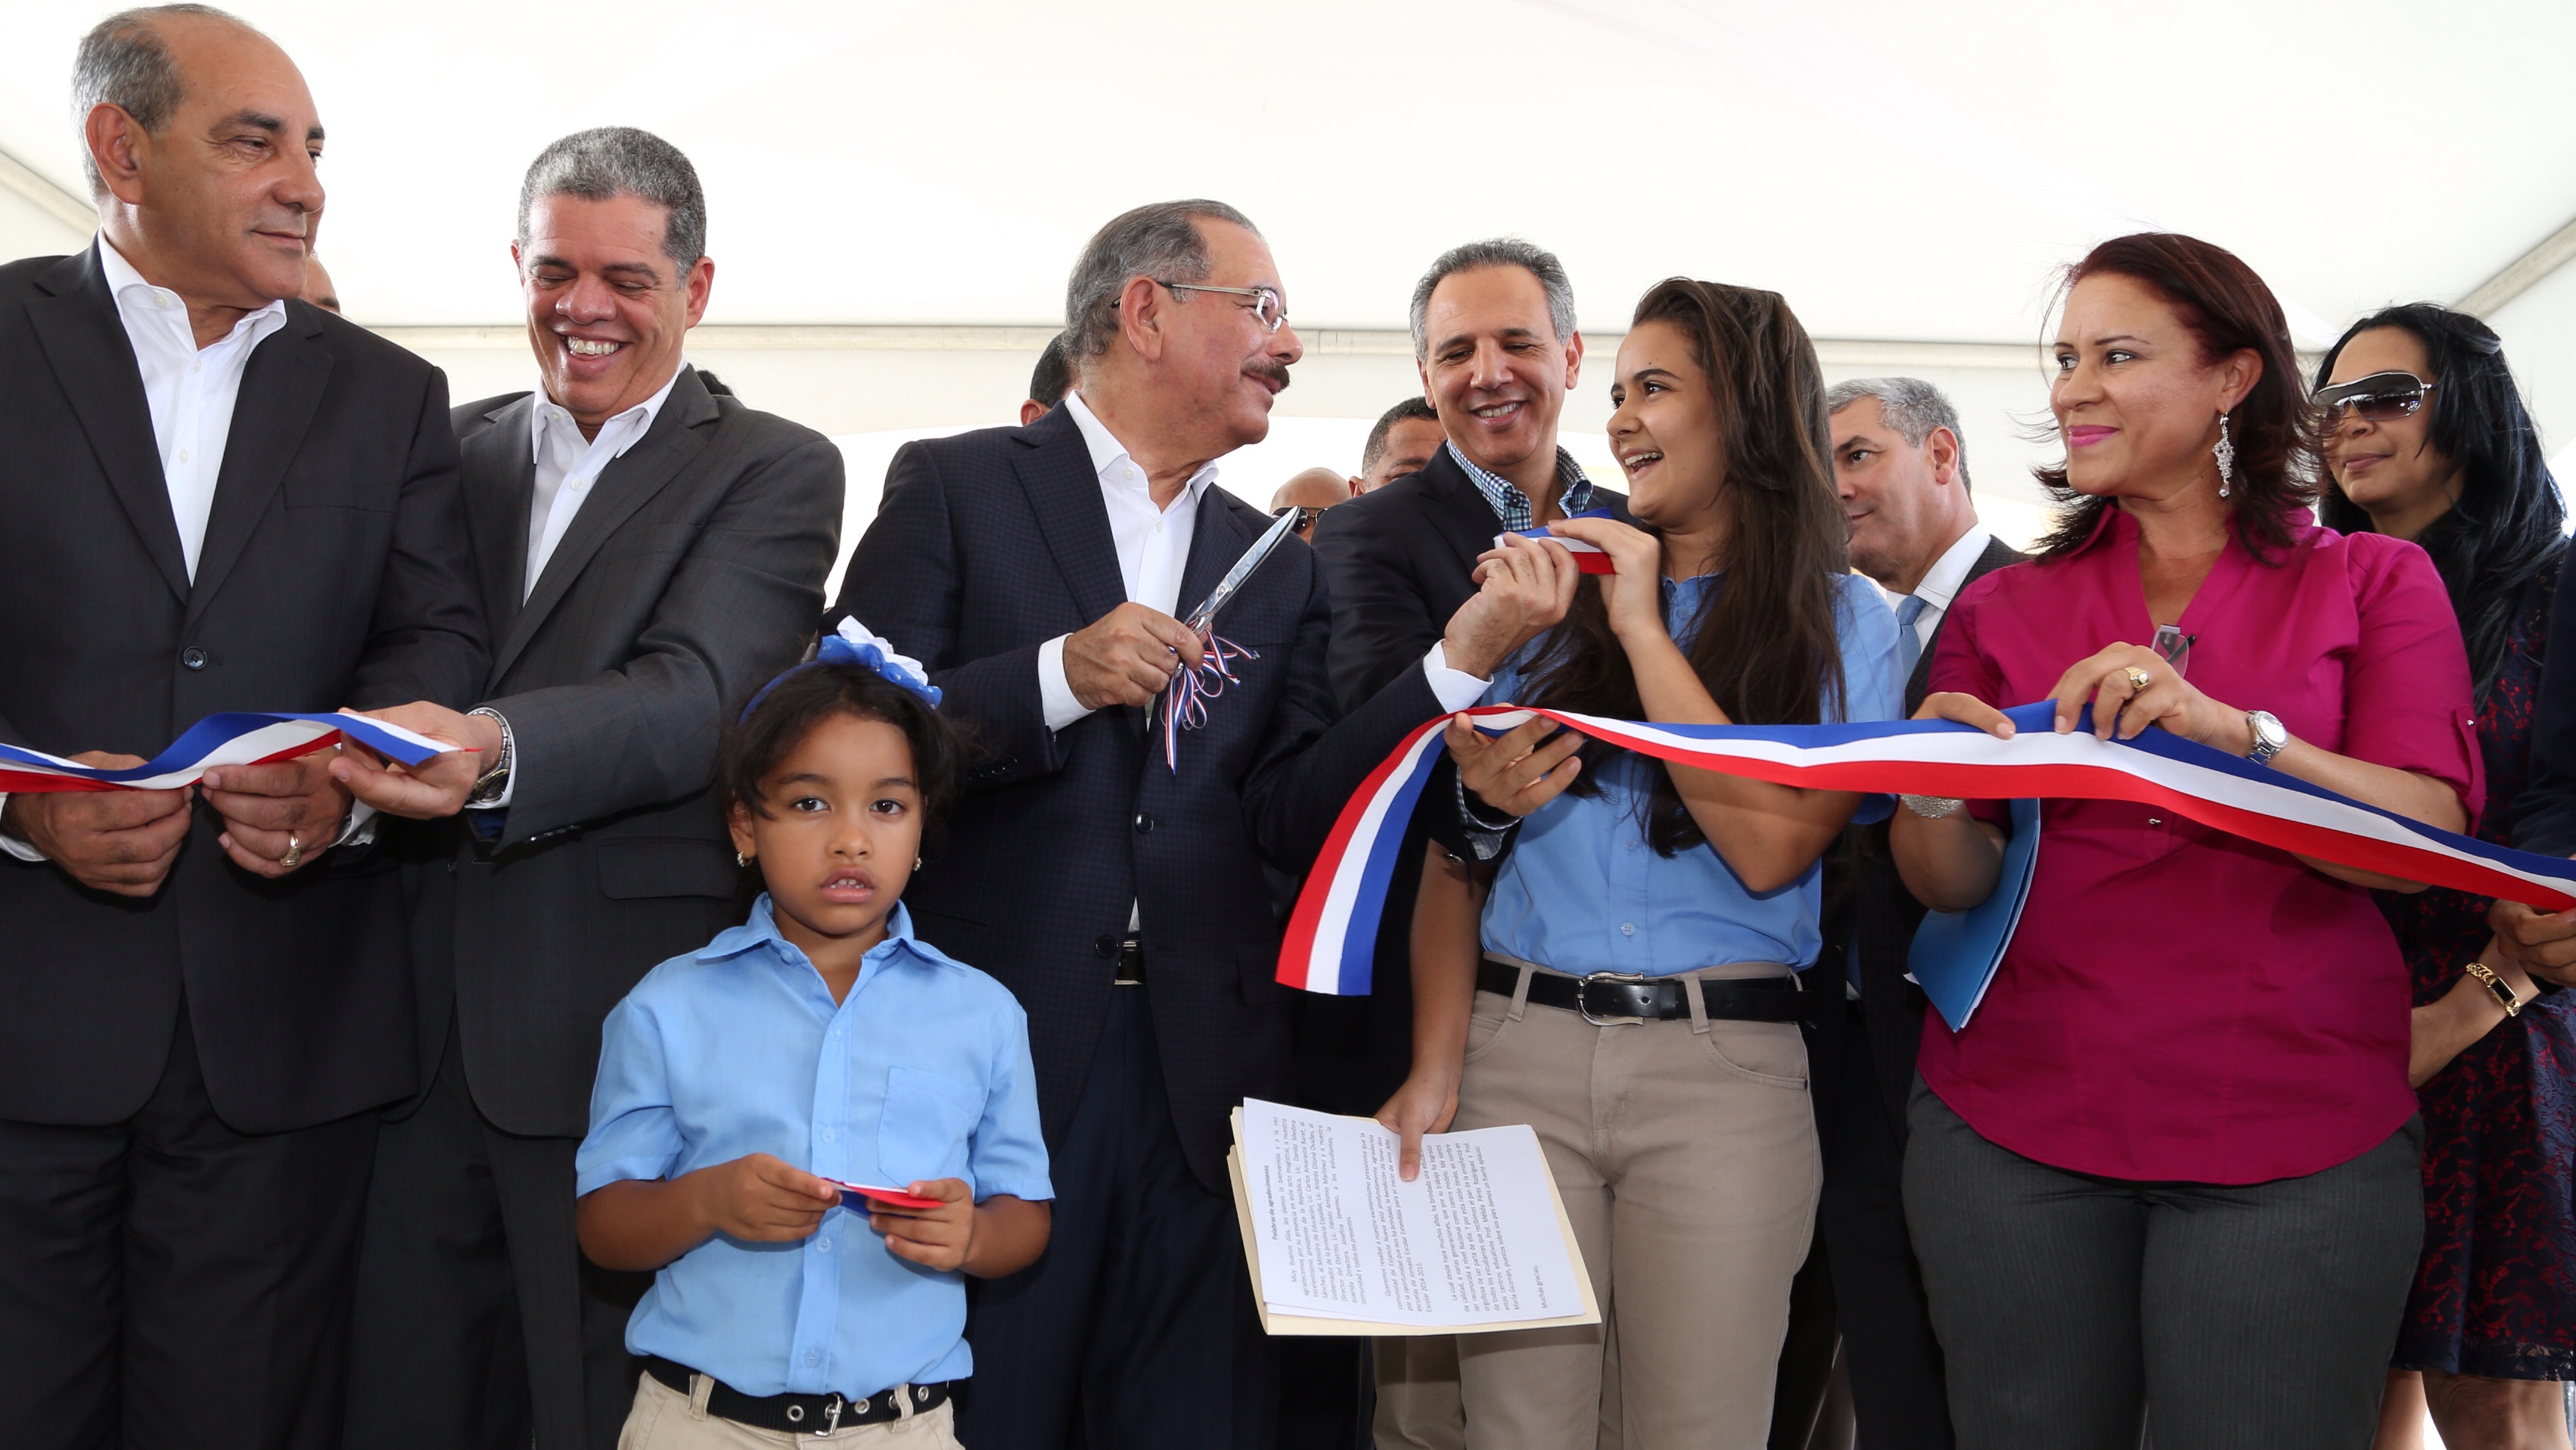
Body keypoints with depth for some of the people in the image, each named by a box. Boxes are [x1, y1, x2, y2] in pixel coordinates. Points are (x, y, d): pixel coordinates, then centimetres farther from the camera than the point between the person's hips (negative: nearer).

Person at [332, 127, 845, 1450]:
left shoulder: (775, 473, -3)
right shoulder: (454, 448, 12)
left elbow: (699, 693, -18)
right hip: (426, 1026, 4)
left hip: (624, 1034, -4)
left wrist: (495, 748, -36)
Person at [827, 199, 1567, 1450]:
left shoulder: (1276, 568, 14)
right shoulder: (955, 488, 1)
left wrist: (1459, 662, -7)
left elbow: (1288, 819, 4)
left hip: (1200, 1070, 4)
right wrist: (1060, 678, -19)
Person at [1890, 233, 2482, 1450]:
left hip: (2292, 1134, -1)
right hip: (2012, 1120, 2)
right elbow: (1948, 885, 6)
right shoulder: (2005, 607, 11)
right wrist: (1940, 795, -16)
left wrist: (2227, 729, -22)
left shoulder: (2372, 583, 6)